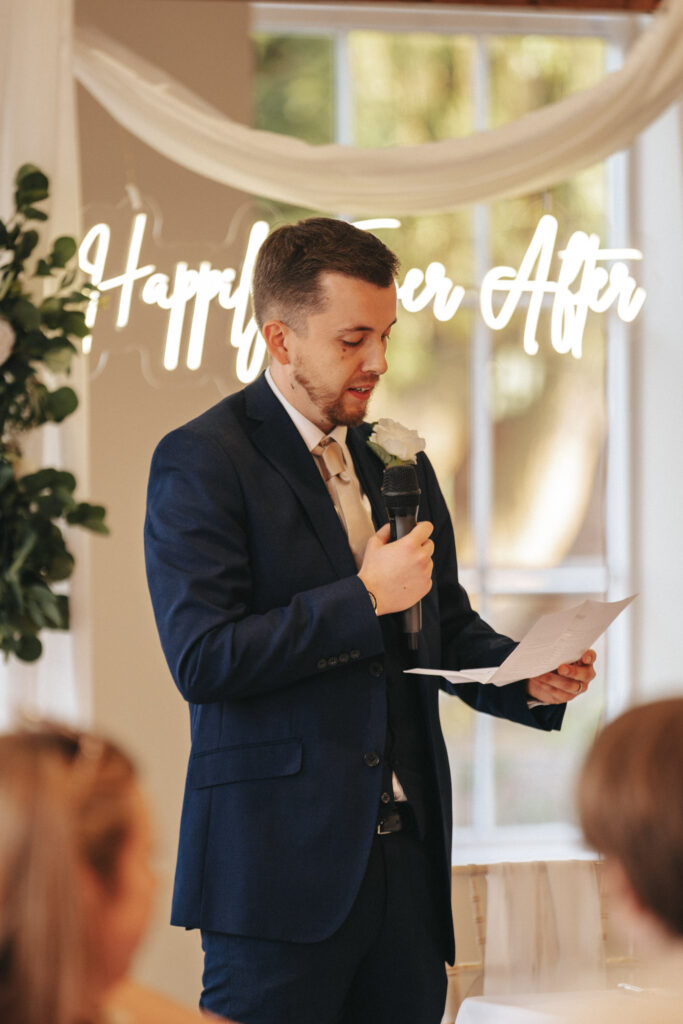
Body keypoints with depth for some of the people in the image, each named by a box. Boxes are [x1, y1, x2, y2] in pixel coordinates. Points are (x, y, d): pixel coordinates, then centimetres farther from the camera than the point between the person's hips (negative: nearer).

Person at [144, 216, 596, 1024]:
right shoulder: (200, 463, -6)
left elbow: (449, 631, 24)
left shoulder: (398, 463, 17)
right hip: (280, 861, -6)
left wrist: (530, 676, 3)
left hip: (404, 856, 6)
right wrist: (364, 598, -14)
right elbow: (202, 659, -15)